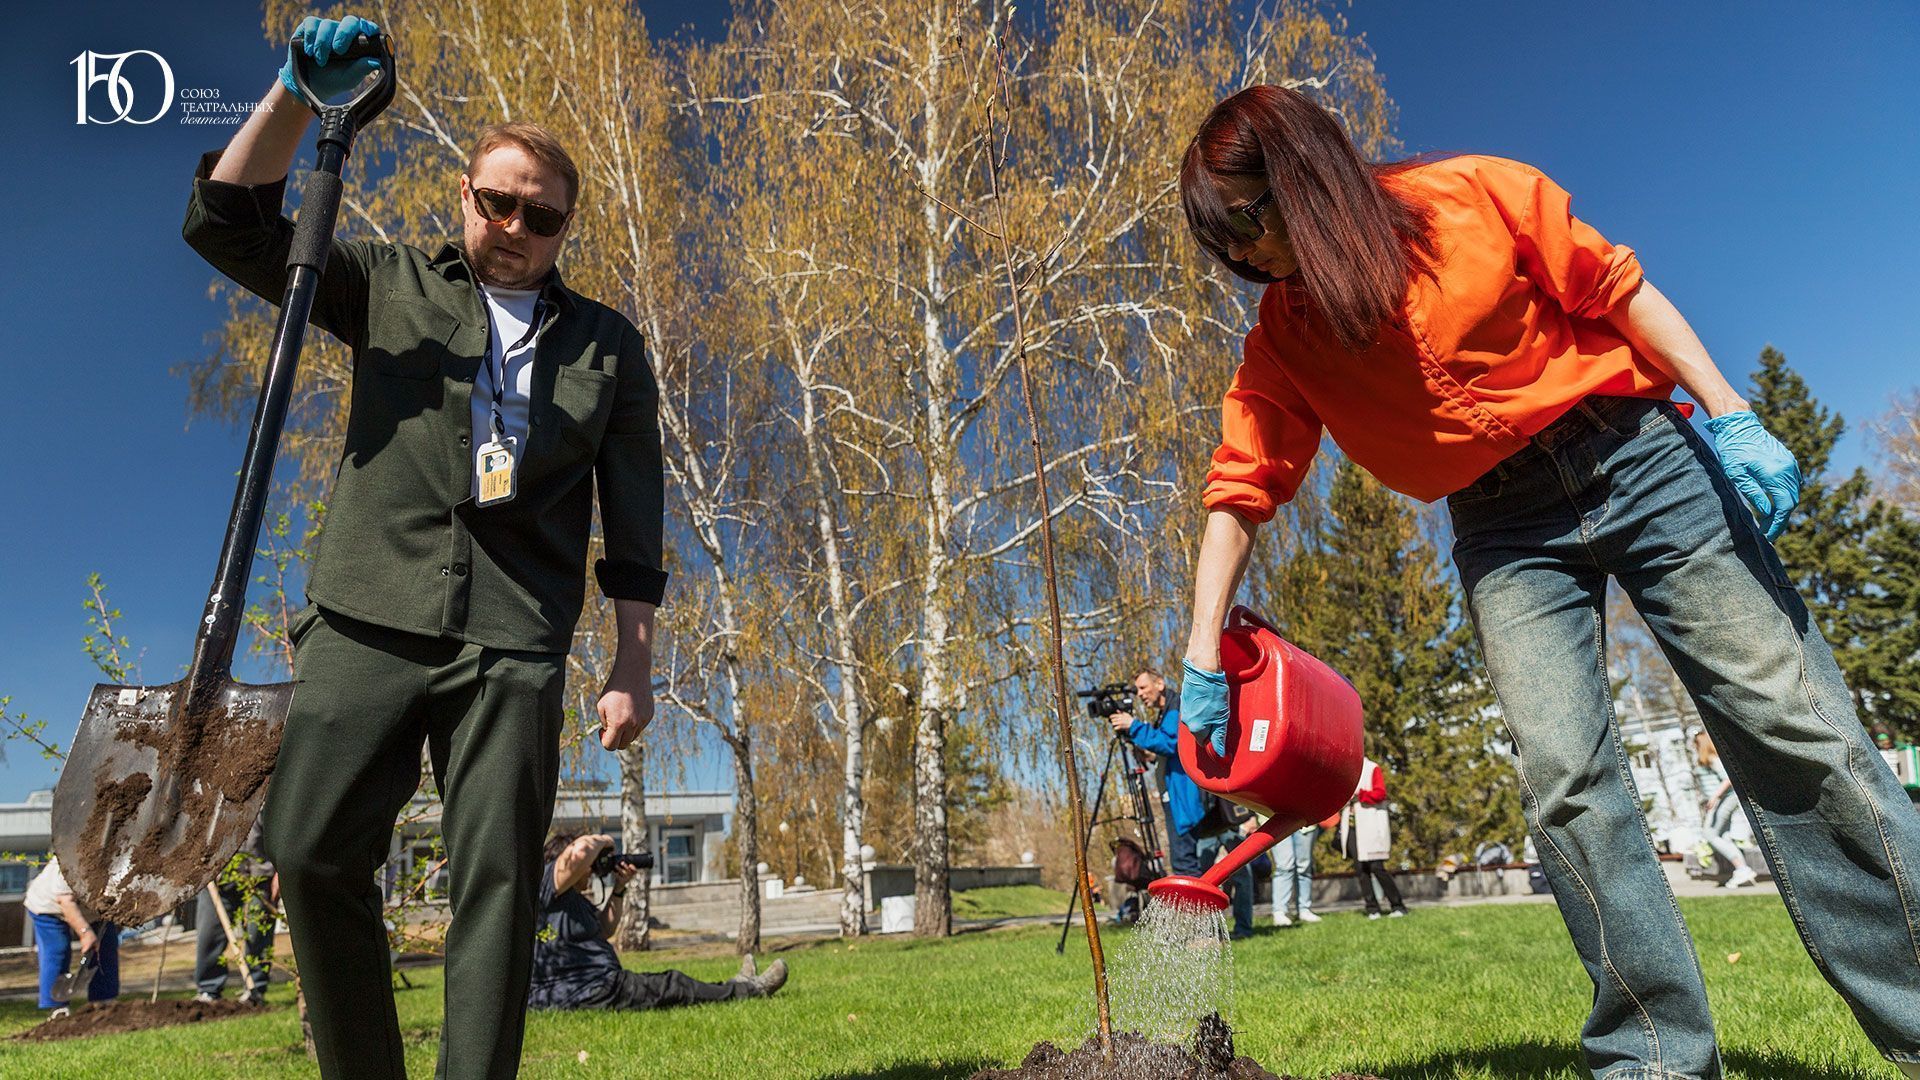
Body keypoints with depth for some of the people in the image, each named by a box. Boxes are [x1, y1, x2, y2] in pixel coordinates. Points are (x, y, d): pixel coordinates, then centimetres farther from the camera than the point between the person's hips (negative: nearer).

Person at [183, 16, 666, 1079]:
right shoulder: (392, 287, 18)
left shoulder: (606, 344, 15)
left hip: (512, 642, -1)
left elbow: (632, 518, 10)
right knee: (312, 851, -6)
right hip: (366, 622, 1)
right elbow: (229, 224, 9)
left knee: (495, 878, -6)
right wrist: (299, 95, -4)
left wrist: (632, 663, 3)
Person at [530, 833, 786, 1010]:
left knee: (664, 983, 21)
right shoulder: (547, 885, -15)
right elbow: (579, 851, -35)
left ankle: (736, 987, 36)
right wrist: (602, 841, -11)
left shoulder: (573, 897, 17)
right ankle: (752, 989, 11)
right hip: (582, 994, -11)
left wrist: (618, 889, 12)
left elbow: (604, 930, 26)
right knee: (671, 986, -2)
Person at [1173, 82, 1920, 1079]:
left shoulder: (1472, 195, -7)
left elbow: (1617, 289, -1)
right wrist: (1203, 656, -9)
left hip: (1636, 456, -1)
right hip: (1504, 531, 2)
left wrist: (1731, 418, -8)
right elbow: (1240, 492, -2)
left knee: (1793, 728, -3)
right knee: (1562, 778, -13)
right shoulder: (1283, 340, -1)